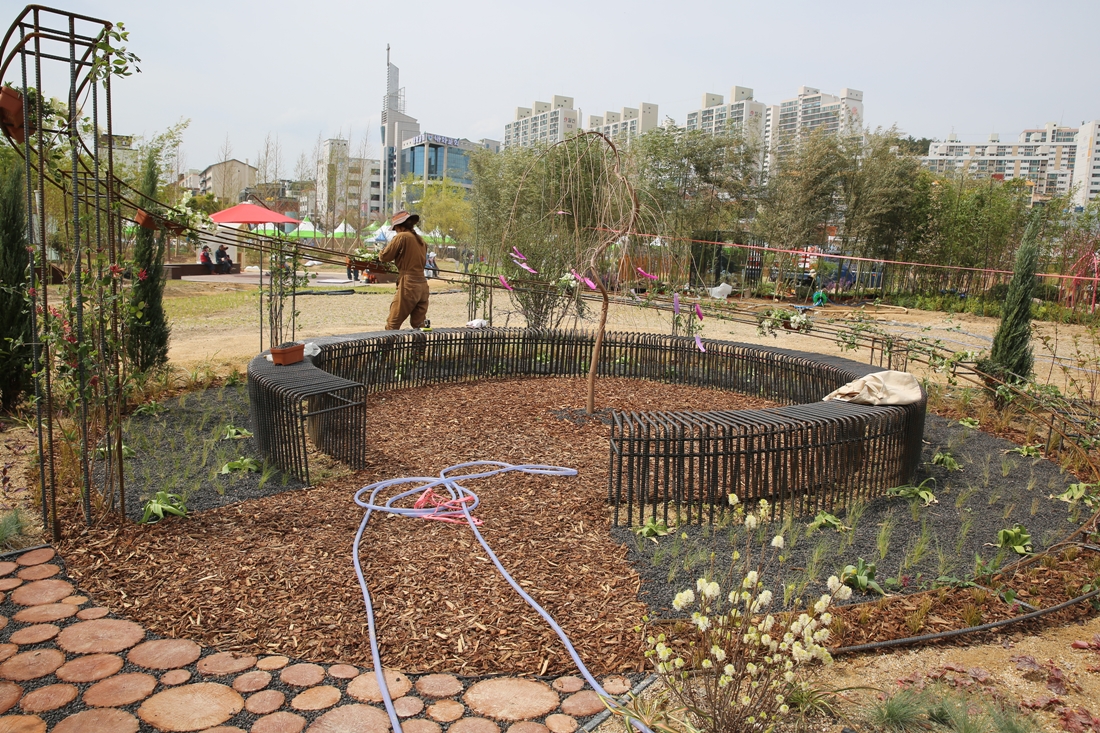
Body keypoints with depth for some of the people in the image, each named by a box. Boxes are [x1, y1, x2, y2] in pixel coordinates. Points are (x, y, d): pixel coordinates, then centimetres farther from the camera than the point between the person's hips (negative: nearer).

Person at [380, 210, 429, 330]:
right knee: (419, 326, 8)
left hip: (408, 285, -7)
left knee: (392, 325, 0)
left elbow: (384, 256, -5)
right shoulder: (421, 240, 15)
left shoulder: (402, 237, -7)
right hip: (423, 287, 7)